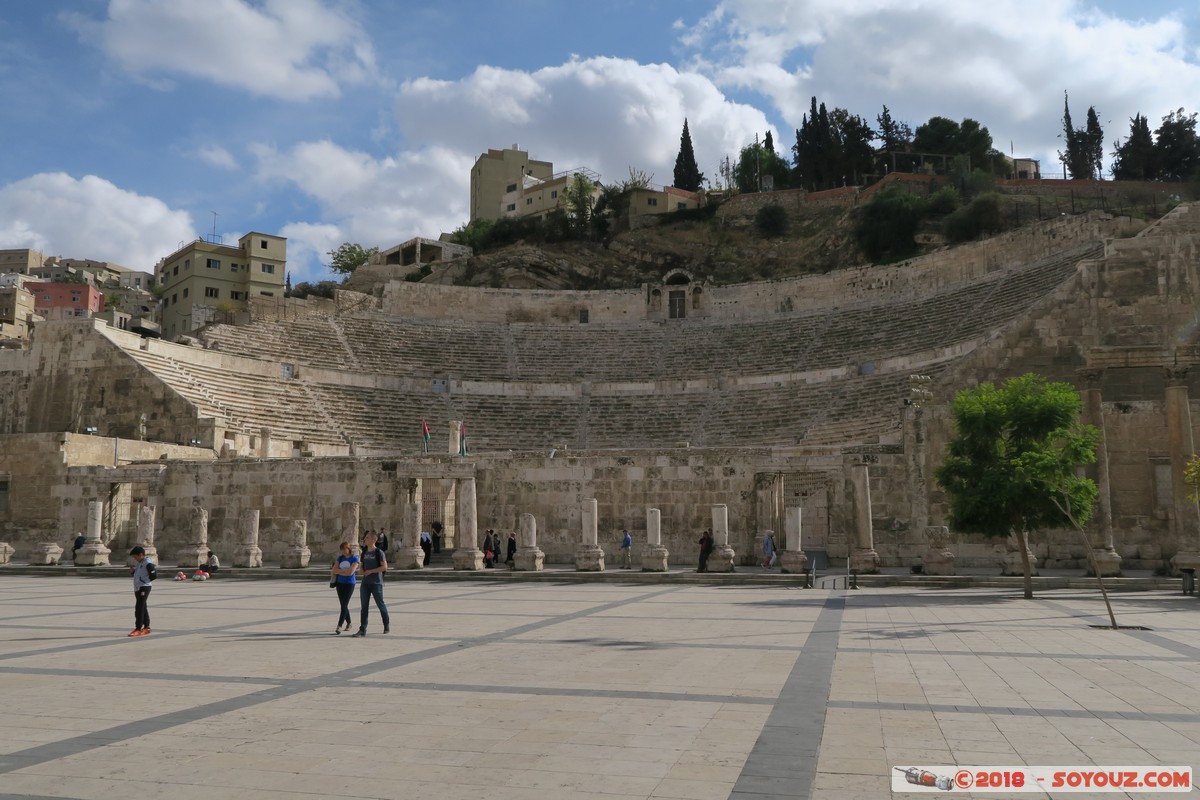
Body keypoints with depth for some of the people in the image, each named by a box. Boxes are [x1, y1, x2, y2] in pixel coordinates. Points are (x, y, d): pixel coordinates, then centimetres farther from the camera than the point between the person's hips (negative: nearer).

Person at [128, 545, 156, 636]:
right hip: (137, 588, 9)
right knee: (143, 608, 13)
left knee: (139, 608, -11)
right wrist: (131, 569, 5)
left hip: (144, 588, -9)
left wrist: (145, 580, -9)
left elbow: (154, 575, -16)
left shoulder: (148, 563, -13)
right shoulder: (138, 563, 15)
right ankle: (146, 627, 19)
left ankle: (138, 629, -9)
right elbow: (134, 573, 24)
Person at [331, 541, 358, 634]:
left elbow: (350, 572, -18)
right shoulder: (340, 558, 8)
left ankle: (339, 626, -13)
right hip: (340, 583, 5)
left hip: (349, 584, -5)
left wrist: (339, 571, -6)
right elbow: (333, 570, 0)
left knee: (344, 605, -10)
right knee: (343, 605, 10)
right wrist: (345, 571, -11)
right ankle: (348, 623, 25)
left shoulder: (355, 558, -7)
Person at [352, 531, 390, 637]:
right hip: (365, 583, 6)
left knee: (380, 604, 6)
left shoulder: (379, 552, -10)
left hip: (376, 583, -6)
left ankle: (387, 625, 24)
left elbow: (384, 567, -16)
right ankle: (362, 629, 3)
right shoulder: (364, 552, 10)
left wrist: (371, 571, -17)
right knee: (364, 607, 3)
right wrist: (362, 571, 0)